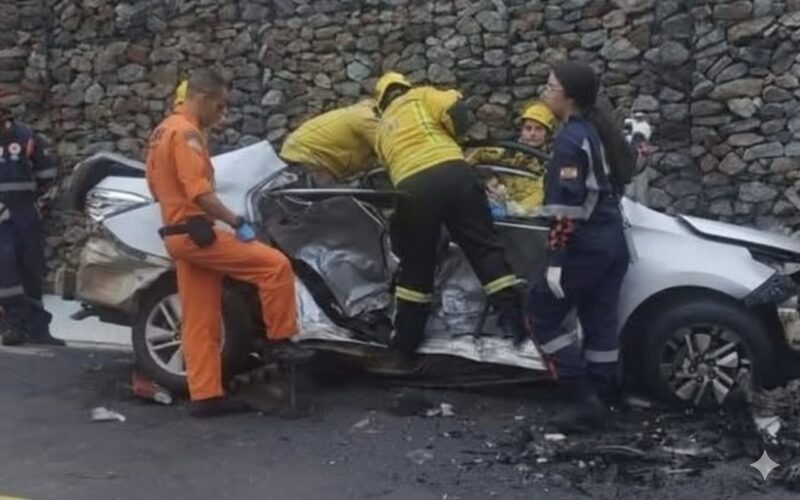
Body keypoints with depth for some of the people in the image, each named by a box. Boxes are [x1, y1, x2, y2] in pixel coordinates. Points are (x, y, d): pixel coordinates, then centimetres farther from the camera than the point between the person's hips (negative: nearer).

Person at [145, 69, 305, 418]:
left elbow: (157, 186, 25)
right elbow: (199, 192, -23)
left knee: (200, 321, 9)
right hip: (196, 233, -10)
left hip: (178, 234, 10)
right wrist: (237, 222, -19)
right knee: (275, 265, -11)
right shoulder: (186, 131, -14)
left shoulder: (162, 131, 18)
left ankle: (206, 396, 10)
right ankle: (278, 341, -3)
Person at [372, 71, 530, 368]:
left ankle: (403, 348, 19)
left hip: (412, 187, 2)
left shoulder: (382, 129, 33)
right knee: (485, 248, 6)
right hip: (452, 173, -2)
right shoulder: (421, 96, 22)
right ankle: (515, 320, -1)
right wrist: (453, 137, 22)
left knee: (415, 266, 13)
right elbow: (455, 109, 4)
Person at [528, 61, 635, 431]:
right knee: (600, 323, 11)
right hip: (613, 242, 9)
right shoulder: (601, 132, 13)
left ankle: (585, 400, 0)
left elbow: (567, 207, -22)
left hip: (585, 246, -9)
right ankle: (600, 401, 18)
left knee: (545, 315, 2)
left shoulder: (571, 139, -15)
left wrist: (556, 260, -21)